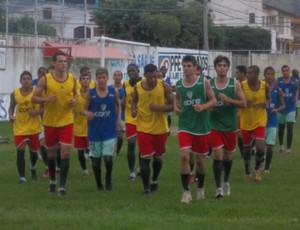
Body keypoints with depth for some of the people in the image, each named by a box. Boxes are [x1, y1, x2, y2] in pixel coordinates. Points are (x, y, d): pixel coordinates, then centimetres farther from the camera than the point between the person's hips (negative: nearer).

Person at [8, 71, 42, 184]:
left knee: (34, 150, 17)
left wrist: (37, 112, -24)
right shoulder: (14, 93, -5)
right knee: (20, 151, -12)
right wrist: (11, 116, -9)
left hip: (34, 127, 0)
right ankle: (22, 177, -8)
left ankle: (33, 167, 50)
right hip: (20, 127, 0)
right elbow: (11, 107, 10)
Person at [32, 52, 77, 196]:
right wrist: (46, 99, -25)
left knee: (65, 152, -10)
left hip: (66, 122, 0)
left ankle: (62, 186, -6)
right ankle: (52, 180, 37)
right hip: (50, 122, 0)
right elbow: (34, 98, -7)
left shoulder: (72, 79, -2)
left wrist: (74, 100, -7)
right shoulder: (45, 80, -11)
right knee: (51, 152, 15)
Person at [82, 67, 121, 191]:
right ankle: (99, 184, 24)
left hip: (109, 131, -1)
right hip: (95, 131, 1)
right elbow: (84, 109, 2)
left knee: (108, 157, -12)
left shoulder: (113, 91, -2)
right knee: (95, 160, 6)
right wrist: (87, 113, -21)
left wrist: (118, 119, 2)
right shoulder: (91, 93, -4)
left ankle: (108, 178, 17)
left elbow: (118, 105, 15)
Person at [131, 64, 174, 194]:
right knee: (145, 158, -8)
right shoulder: (138, 87, -5)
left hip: (160, 128, 0)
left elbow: (172, 105, -9)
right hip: (143, 128, 0)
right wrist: (134, 109, -9)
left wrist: (159, 108, -27)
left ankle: (154, 181, 40)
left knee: (158, 157, 17)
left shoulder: (164, 87, -12)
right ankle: (146, 187, -2)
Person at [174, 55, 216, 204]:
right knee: (184, 156, -18)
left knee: (200, 159, 11)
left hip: (202, 126, -1)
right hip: (185, 126, 1)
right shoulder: (178, 85, 2)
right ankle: (186, 191, -11)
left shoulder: (204, 82, -5)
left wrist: (203, 106, -21)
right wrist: (176, 106, 2)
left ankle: (200, 188, 34)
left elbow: (213, 101, -3)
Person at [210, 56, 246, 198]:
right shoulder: (209, 84, -2)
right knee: (217, 155, -11)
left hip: (230, 126, 1)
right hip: (215, 125, -1)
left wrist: (229, 100, -19)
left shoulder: (235, 83, -2)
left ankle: (226, 182, 35)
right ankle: (218, 187, -9)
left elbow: (243, 103, -5)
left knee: (228, 156, 14)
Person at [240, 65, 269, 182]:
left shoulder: (264, 86, -8)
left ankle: (257, 169, 15)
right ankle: (247, 172, 31)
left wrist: (266, 104, -11)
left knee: (260, 147, -13)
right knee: (246, 148, 11)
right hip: (246, 121, 0)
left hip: (260, 121, 0)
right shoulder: (242, 85, -13)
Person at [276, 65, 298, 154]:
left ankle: (288, 148, -5)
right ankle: (281, 145, 34)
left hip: (291, 108, 0)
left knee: (290, 128, -9)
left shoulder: (295, 81, -2)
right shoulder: (278, 81, -6)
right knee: (281, 128, 14)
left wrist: (295, 97, -7)